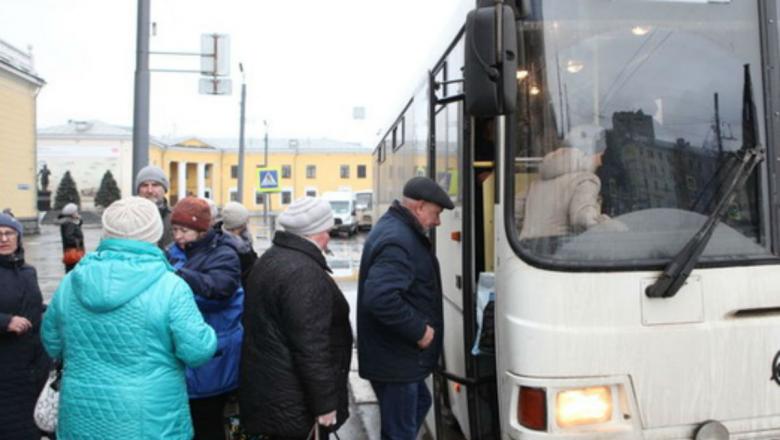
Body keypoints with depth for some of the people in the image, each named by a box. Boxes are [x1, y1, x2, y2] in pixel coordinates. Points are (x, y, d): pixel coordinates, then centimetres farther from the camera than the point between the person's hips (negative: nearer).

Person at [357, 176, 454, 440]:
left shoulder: (396, 229, 11)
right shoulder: (397, 241, -24)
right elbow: (380, 298, -36)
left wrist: (417, 328, 15)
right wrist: (419, 329, -24)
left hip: (397, 352, 11)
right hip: (393, 358, -11)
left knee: (419, 404, 27)